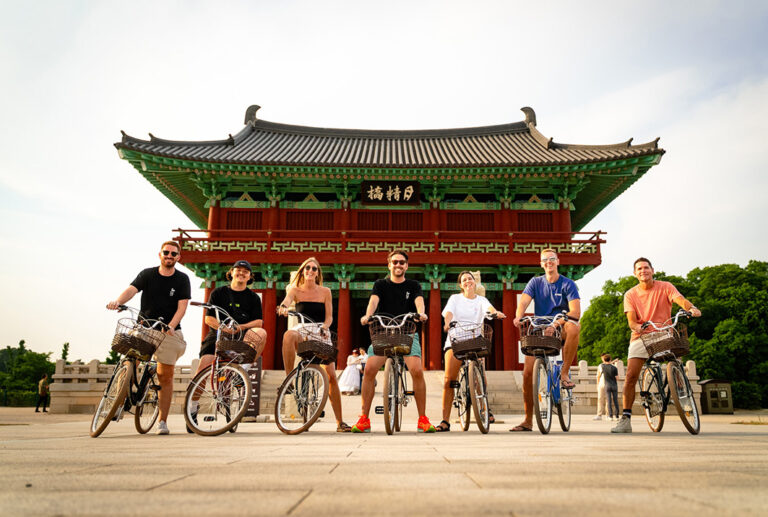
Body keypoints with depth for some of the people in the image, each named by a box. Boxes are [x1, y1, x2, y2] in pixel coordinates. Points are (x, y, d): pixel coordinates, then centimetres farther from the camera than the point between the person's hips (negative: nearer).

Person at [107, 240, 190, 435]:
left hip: (169, 331, -1)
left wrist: (170, 326, -22)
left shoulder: (182, 279, 1)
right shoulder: (147, 274, 3)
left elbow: (182, 306, -7)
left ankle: (162, 421, 10)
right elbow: (131, 289, -13)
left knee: (166, 376, 1)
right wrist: (117, 302, -34)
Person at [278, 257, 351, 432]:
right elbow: (287, 299, -18)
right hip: (302, 334, -1)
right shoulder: (296, 290, 5)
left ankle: (340, 422, -2)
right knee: (288, 335, -38)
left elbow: (329, 316, 3)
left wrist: (324, 326, -19)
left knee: (331, 375, -10)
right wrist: (283, 307, -42)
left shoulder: (325, 292, 7)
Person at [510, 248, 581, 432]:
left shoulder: (568, 284, -1)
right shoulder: (535, 282, 7)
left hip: (560, 330, -2)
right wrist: (518, 317, -32)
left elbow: (575, 311, -14)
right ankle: (528, 420, 0)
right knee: (527, 372, -12)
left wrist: (557, 323, -32)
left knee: (573, 327, -38)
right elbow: (524, 301, -9)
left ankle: (564, 374, -23)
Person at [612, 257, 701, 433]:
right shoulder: (630, 295, 3)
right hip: (641, 337, 0)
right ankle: (625, 419, -9)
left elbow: (680, 299, -18)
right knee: (630, 376, -12)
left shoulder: (665, 287, 1)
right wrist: (637, 327, -30)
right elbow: (631, 320, -6)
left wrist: (692, 308, -41)